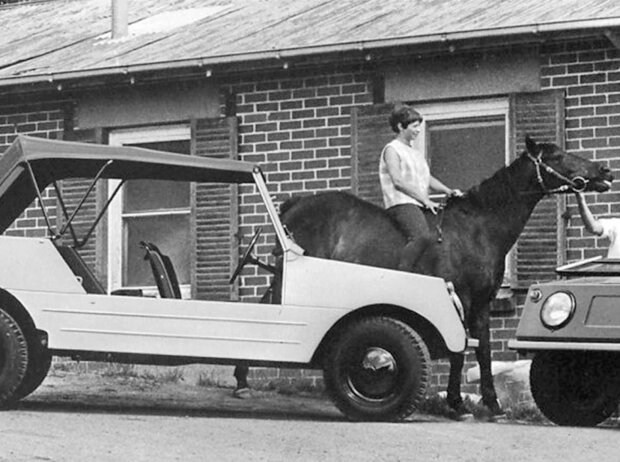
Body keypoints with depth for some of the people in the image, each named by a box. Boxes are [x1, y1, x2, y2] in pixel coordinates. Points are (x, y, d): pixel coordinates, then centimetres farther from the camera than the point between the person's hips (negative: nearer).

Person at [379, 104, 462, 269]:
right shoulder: (392, 149, -1)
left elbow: (428, 179, 22)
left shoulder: (416, 153, 24)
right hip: (401, 203, -9)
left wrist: (448, 191, 3)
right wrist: (425, 200, -14)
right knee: (421, 237, -33)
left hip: (420, 205, 9)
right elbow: (398, 181, -12)